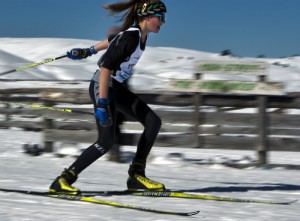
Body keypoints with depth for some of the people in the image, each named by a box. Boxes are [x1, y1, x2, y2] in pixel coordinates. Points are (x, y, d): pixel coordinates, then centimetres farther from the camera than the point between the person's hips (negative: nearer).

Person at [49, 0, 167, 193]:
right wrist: (102, 103, -31)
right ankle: (64, 180, -11)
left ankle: (136, 175, 3)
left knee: (153, 122, 1)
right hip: (102, 87, -10)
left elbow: (112, 41, 21)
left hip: (117, 88, 10)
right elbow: (106, 67, -28)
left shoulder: (141, 35, 4)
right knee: (107, 140, -18)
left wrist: (89, 51, 35)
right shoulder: (130, 38, -24)